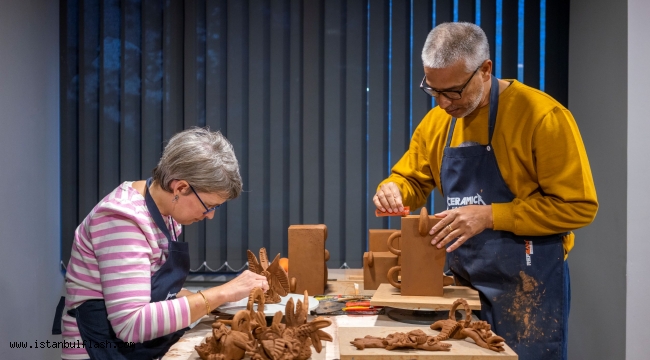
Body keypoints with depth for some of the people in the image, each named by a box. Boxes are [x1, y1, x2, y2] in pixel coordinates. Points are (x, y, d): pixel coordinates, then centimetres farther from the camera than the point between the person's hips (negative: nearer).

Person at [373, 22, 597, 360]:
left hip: (529, 288, -5)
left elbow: (578, 206, -16)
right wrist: (392, 189, -8)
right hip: (464, 284, 6)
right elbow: (412, 178, 16)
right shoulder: (437, 121, 3)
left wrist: (490, 215, -22)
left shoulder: (542, 116, -16)